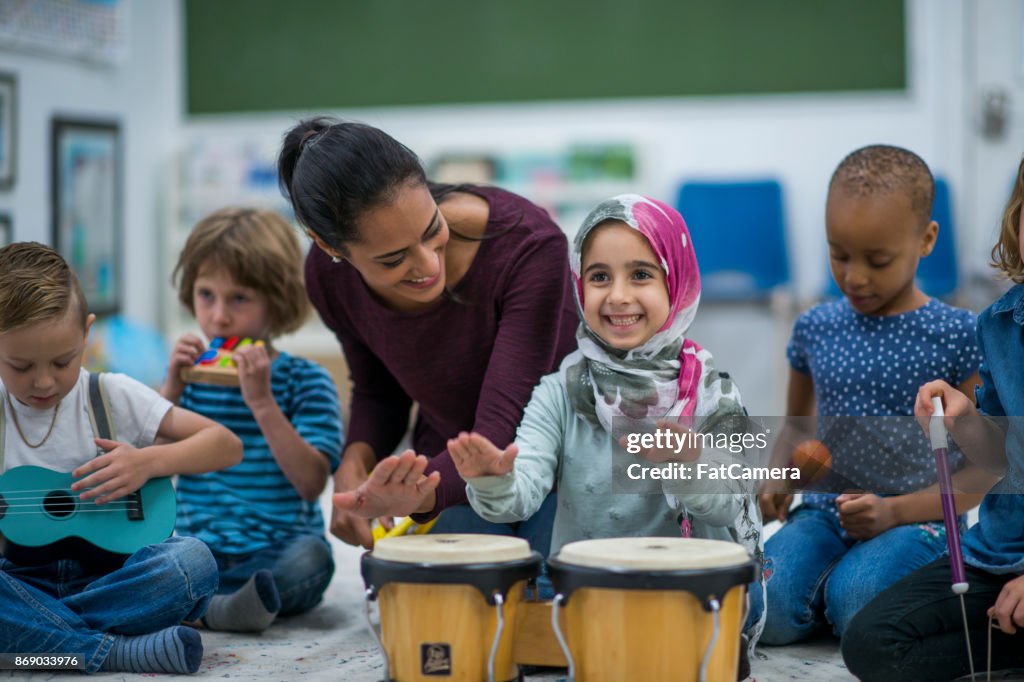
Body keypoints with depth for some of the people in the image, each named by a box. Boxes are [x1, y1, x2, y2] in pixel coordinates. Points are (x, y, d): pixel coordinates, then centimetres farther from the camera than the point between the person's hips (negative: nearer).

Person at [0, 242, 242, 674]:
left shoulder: (114, 397, 4)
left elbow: (227, 446, 3)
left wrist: (149, 462, -13)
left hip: (109, 576, 1)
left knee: (192, 561, -31)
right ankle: (112, 651, -31)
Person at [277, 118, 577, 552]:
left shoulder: (528, 246, -31)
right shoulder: (330, 278, -17)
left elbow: (500, 431, -34)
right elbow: (377, 390, 3)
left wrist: (417, 495, -54)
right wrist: (356, 461, -19)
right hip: (449, 471, 3)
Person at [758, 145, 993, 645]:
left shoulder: (957, 337, -5)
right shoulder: (816, 328, 7)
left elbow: (984, 467, -3)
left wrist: (896, 511, -16)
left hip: (917, 517, -3)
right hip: (824, 511, 3)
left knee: (856, 603, -32)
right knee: (765, 610, -24)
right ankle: (832, 578, 6)